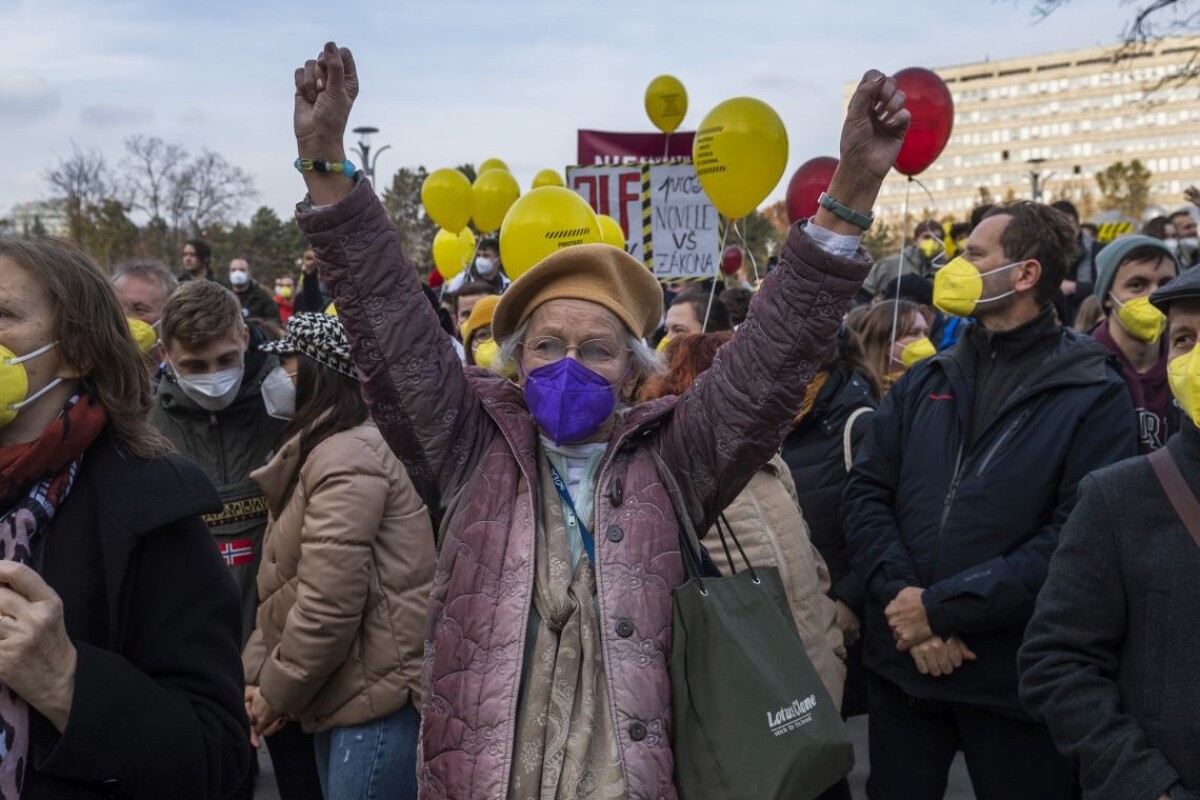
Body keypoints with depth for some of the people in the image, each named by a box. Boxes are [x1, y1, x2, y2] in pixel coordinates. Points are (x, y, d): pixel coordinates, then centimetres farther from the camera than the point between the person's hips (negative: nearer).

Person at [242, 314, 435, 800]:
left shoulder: (348, 456, -17)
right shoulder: (320, 452, 17)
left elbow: (330, 601, -22)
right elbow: (285, 589, 16)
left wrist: (277, 690, -9)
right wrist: (254, 674, 5)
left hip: (378, 696, -10)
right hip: (346, 693, 10)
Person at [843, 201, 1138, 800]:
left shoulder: (1095, 398, -6)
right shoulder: (924, 381, 8)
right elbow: (864, 492, 0)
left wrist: (941, 608, -18)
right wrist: (902, 599, -16)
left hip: (1018, 677, -4)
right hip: (902, 663, 4)